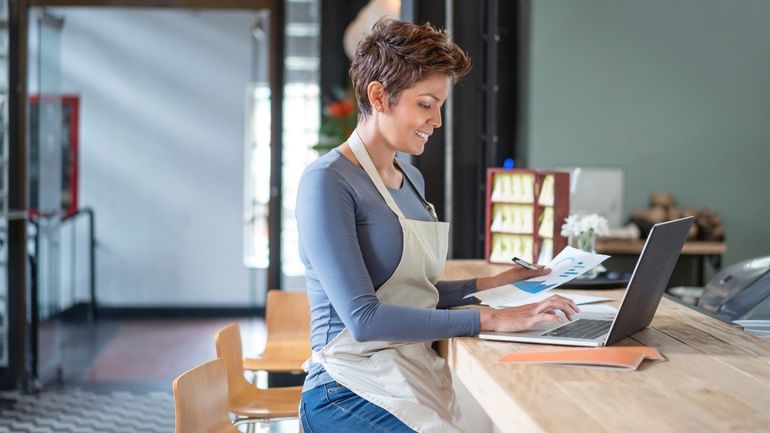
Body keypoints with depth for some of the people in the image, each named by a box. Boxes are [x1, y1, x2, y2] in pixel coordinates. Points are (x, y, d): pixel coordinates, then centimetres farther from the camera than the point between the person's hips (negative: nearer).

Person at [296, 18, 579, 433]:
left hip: (420, 378, 8)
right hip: (354, 393, -8)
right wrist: (489, 318, -21)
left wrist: (489, 285, 9)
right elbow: (363, 318, -20)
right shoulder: (327, 182, -12)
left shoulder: (410, 178, 14)